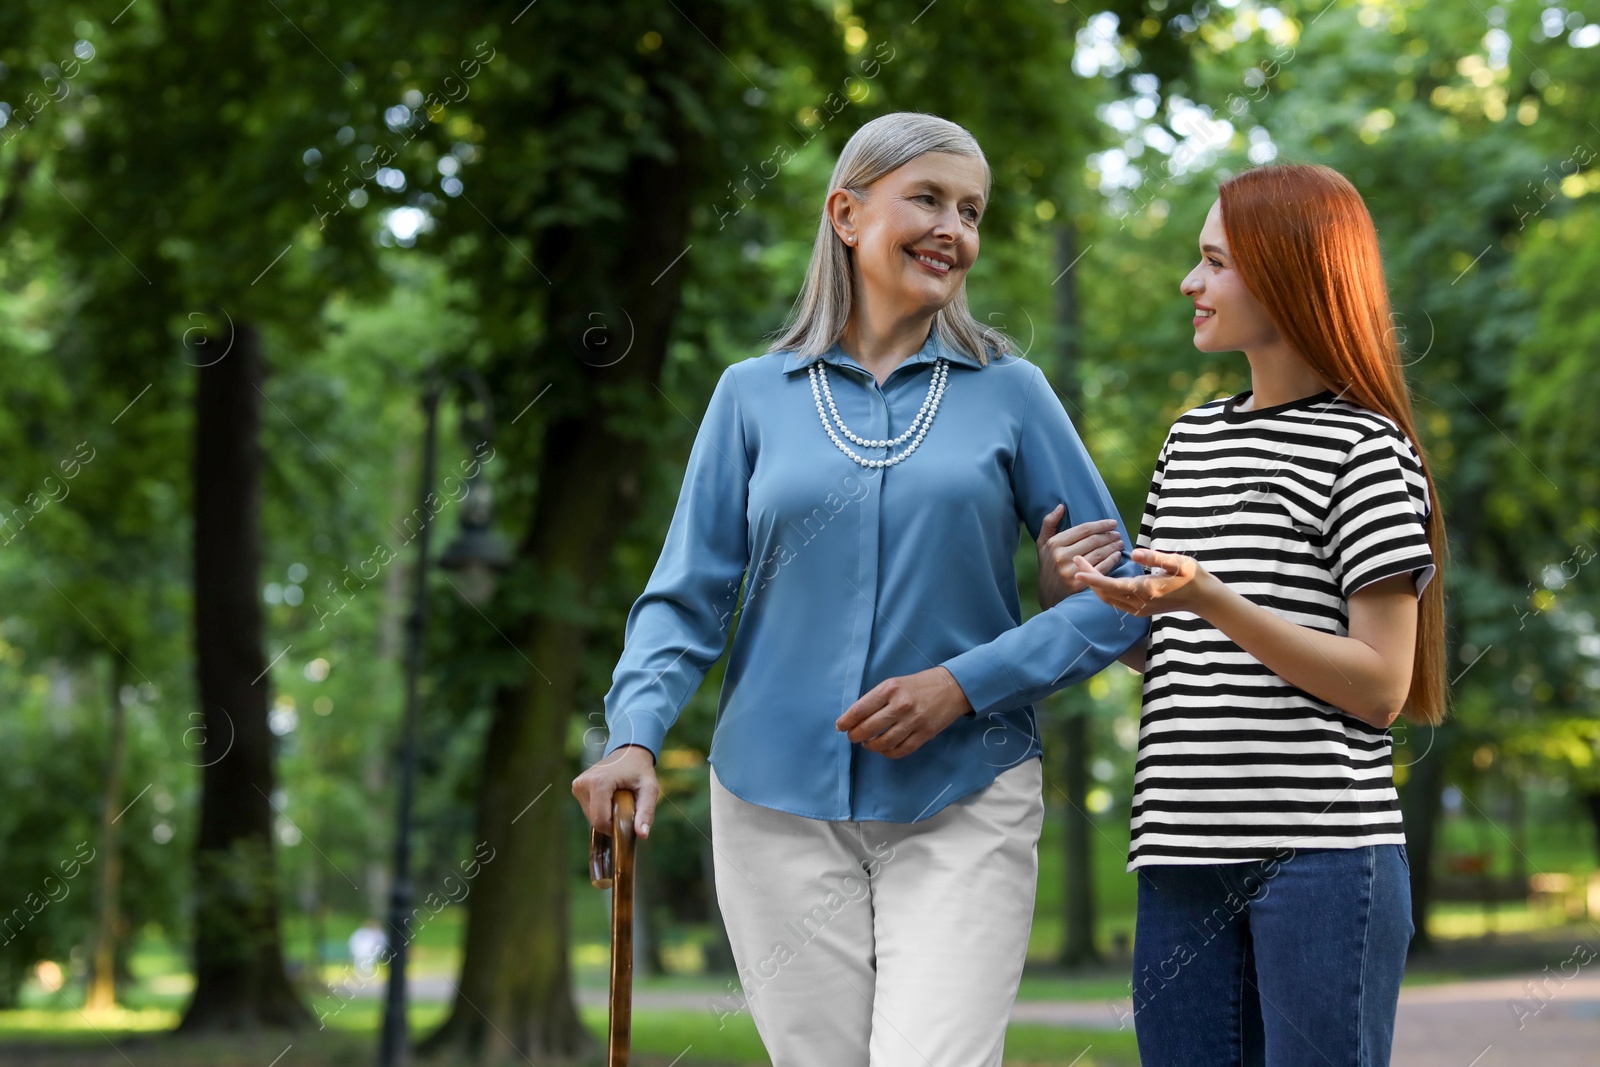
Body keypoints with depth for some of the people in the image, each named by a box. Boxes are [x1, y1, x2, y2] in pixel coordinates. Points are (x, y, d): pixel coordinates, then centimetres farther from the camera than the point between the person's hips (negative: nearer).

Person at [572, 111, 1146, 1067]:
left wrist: (964, 684, -9)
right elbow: (688, 597, 6)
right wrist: (636, 736, -12)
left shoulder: (1010, 393, 4)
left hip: (963, 805, -1)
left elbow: (1119, 595, 4)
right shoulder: (754, 395, 7)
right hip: (780, 801, 1)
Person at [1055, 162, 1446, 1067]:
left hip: (1324, 855, -6)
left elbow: (1380, 688, -9)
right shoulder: (1193, 439, 17)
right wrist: (1091, 594, 3)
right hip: (1186, 856, 7)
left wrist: (1211, 601, -18)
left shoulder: (1367, 449, -3)